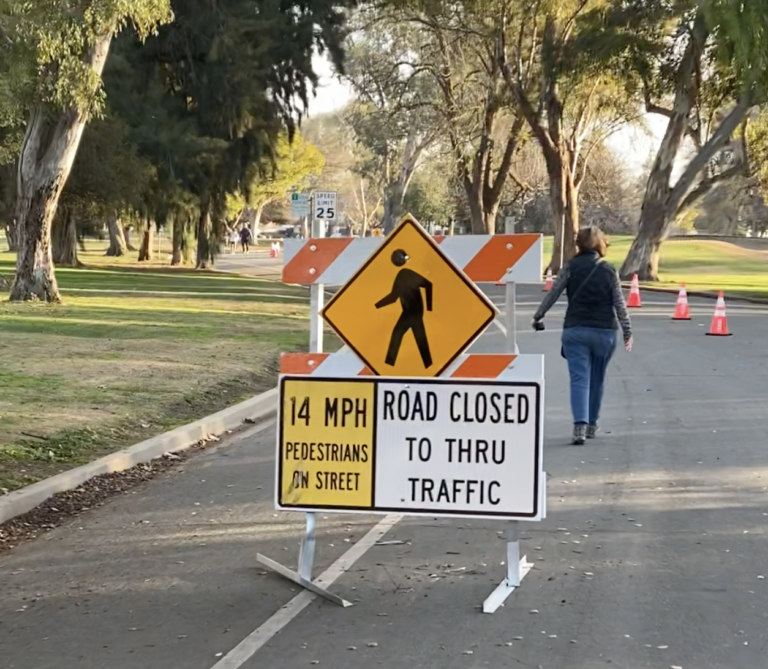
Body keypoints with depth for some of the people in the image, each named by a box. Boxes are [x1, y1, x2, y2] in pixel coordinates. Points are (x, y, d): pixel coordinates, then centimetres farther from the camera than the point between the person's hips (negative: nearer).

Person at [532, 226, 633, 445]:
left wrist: (538, 316, 12)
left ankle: (580, 425, -22)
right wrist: (627, 332, 8)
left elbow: (552, 293, 0)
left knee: (579, 379, -5)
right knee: (596, 380, 16)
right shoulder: (609, 271, 2)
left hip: (575, 330, -1)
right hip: (605, 331, 1)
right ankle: (592, 425, 25)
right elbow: (619, 304, 2)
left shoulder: (571, 268, -1)